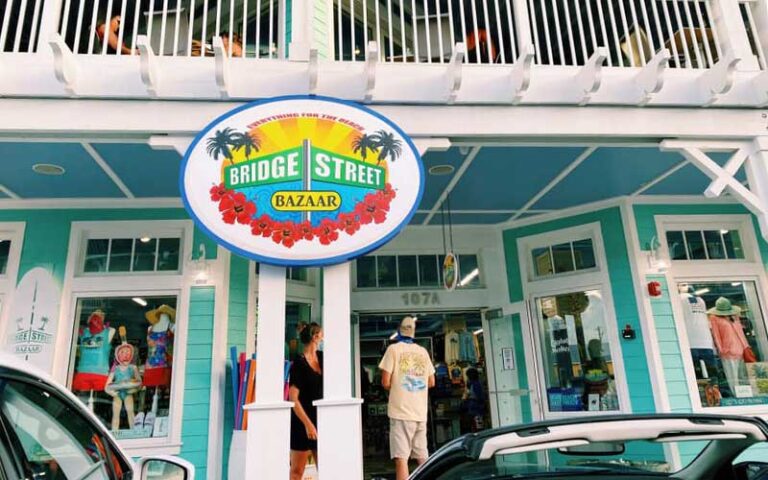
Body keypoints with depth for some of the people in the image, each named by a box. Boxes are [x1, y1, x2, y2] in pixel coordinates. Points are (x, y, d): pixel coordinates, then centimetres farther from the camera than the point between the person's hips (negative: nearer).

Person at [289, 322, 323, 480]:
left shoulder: (322, 358, 4)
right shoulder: (299, 364, -15)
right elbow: (293, 398, -18)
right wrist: (308, 424, -20)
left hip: (320, 420, 7)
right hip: (303, 422, -7)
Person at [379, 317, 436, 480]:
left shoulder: (394, 349, -4)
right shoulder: (423, 351, 9)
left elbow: (386, 383, -7)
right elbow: (431, 382, 14)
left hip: (401, 412, -4)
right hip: (421, 413, 5)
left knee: (401, 457, -4)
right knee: (422, 457, 13)